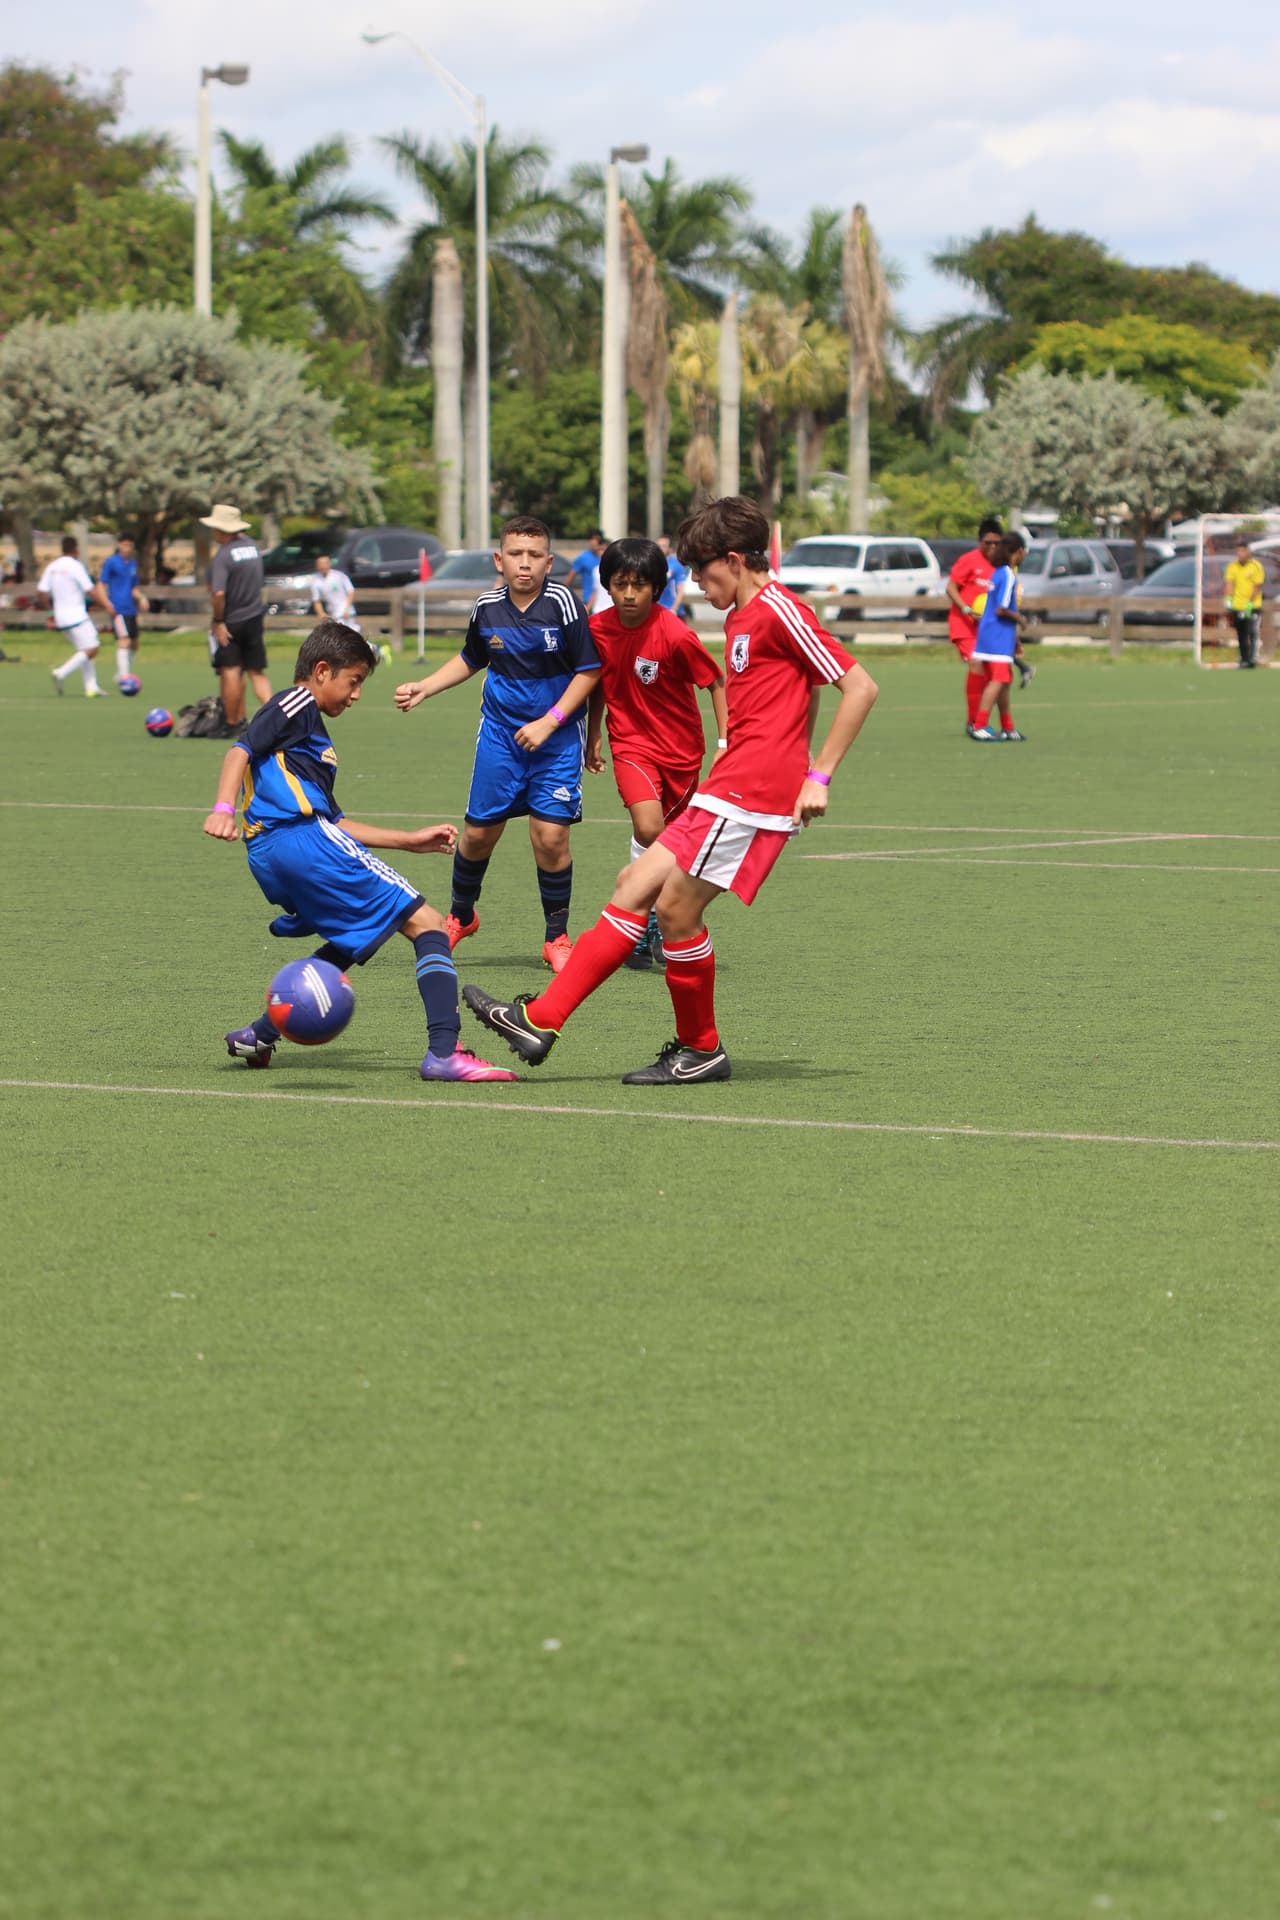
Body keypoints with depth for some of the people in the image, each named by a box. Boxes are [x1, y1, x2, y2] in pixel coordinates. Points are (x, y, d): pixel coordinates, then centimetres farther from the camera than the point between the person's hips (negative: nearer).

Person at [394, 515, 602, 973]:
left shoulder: (561, 603, -14)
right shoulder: (487, 608, -1)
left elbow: (589, 671, -10)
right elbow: (470, 660, 20)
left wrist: (549, 722, -15)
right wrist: (424, 688, 9)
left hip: (556, 735, -3)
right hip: (500, 733, 3)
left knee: (551, 836, -10)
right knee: (478, 832, 6)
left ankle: (557, 936, 8)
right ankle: (461, 915, 32)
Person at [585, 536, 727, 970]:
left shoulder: (674, 635, -20)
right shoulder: (598, 629, -7)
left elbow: (716, 683, -9)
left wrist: (724, 743, -13)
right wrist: (592, 737, 15)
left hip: (680, 746, -1)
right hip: (631, 743, 1)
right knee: (647, 829, -21)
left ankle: (658, 923, 33)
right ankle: (642, 922, -5)